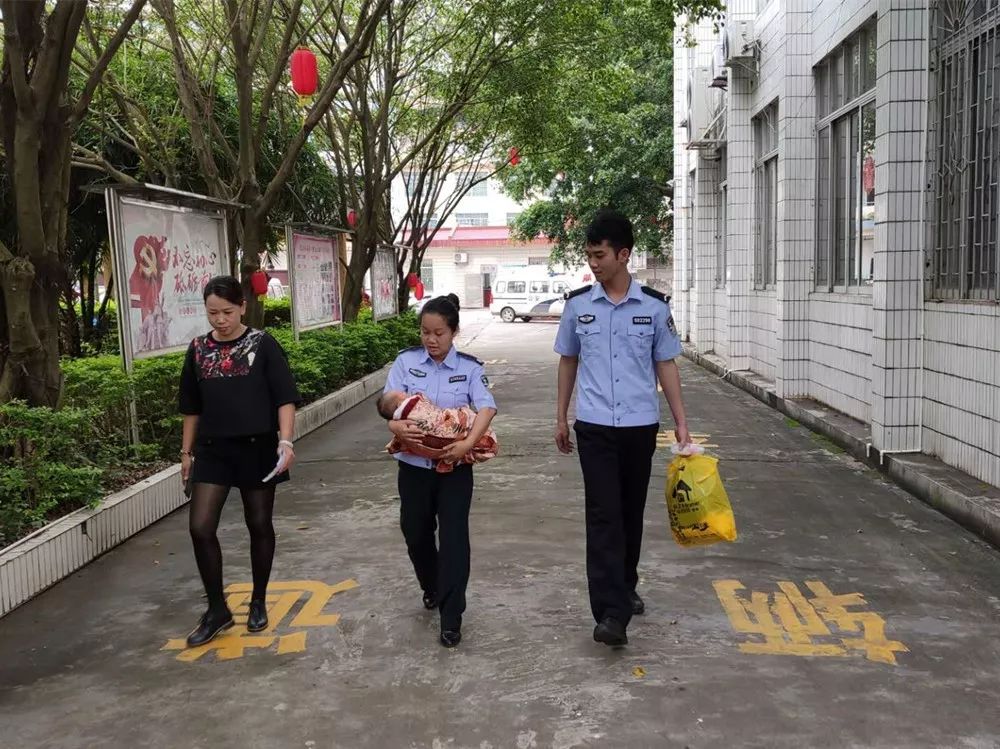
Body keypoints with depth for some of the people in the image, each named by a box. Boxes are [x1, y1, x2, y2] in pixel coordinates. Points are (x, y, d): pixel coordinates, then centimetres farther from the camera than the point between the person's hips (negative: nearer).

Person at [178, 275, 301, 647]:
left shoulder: (263, 345, -6)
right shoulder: (198, 350, 5)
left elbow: (285, 398, -9)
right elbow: (192, 407, 13)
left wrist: (285, 441, -21)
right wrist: (187, 452, 13)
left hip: (257, 447, -3)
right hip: (212, 449, 3)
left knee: (259, 525, 9)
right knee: (200, 528, -5)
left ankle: (258, 602, 27)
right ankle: (217, 609, 11)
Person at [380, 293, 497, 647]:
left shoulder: (469, 367, -4)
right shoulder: (405, 362, -2)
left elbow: (487, 408, -15)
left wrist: (468, 443, -31)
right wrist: (399, 428, -30)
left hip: (454, 466, -2)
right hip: (414, 464, 2)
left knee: (453, 538, -3)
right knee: (416, 534, 15)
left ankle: (451, 618, 4)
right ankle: (432, 588, 43)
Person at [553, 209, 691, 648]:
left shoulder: (654, 306, -1)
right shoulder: (577, 304, 1)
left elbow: (666, 364, 5)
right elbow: (568, 361, 11)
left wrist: (681, 422, 2)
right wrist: (561, 418, 10)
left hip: (640, 426, 1)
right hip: (594, 426, -1)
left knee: (631, 513, 13)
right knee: (603, 516, -8)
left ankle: (625, 587, 33)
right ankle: (611, 612, -10)